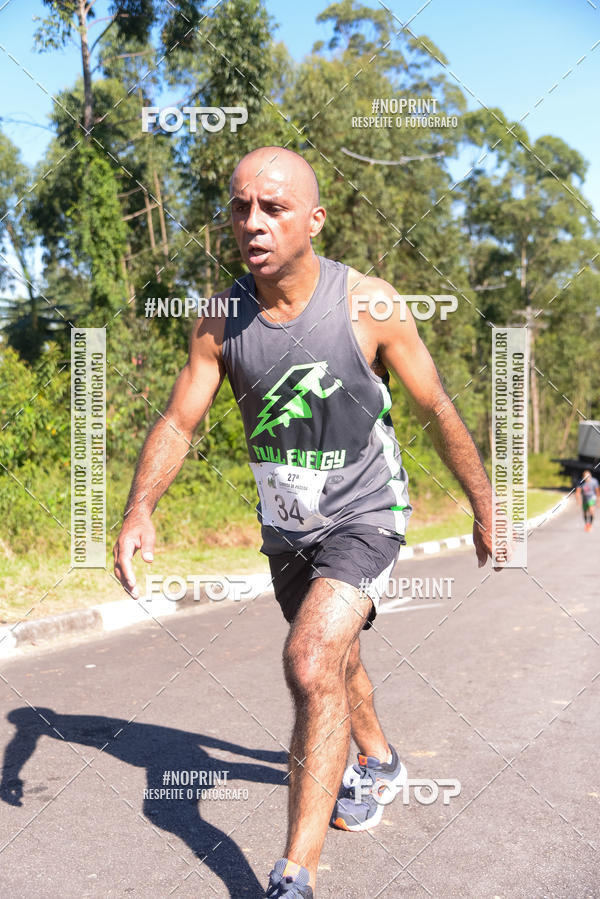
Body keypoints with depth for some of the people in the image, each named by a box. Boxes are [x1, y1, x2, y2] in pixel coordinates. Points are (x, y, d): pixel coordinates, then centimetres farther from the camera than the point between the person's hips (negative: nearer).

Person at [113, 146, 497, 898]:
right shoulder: (221, 321, -9)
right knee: (334, 662, 23)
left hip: (364, 517, -4)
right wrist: (139, 509, -27)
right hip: (285, 525, 5)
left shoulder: (369, 305, -17)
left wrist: (484, 506, 1)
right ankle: (379, 764, 53)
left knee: (312, 662, -24)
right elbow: (176, 421, -9)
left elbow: (438, 411, -7)